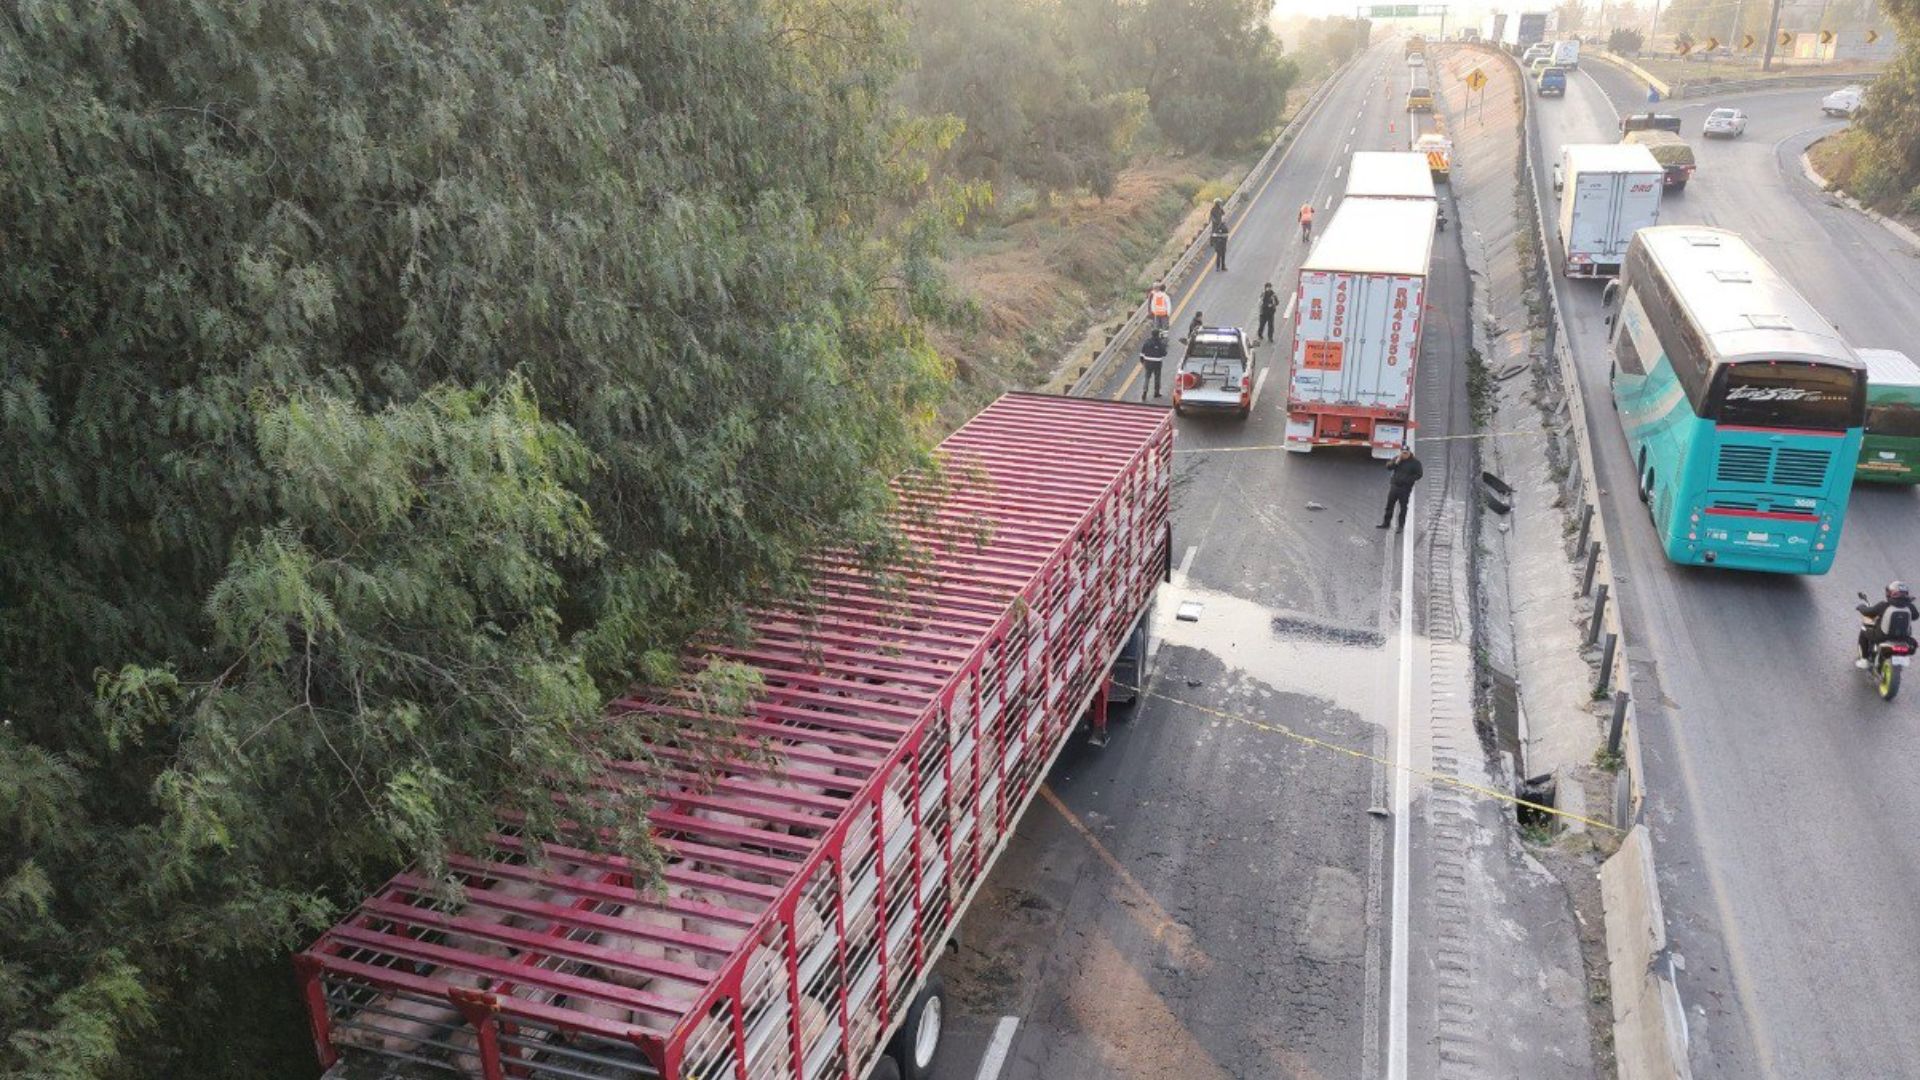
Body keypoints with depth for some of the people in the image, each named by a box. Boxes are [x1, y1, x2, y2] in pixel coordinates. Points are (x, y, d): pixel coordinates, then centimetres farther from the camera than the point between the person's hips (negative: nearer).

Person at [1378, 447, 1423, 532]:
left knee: (1403, 507, 1)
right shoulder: (1396, 458, 4)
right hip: (1394, 485, 4)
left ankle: (1401, 525, 9)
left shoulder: (1415, 462, -8)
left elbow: (1419, 474, -8)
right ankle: (1386, 523, 21)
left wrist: (1408, 480, -16)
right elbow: (1388, 467, -2)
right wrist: (1396, 462, -18)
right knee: (1389, 505, 10)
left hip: (1405, 488, -4)